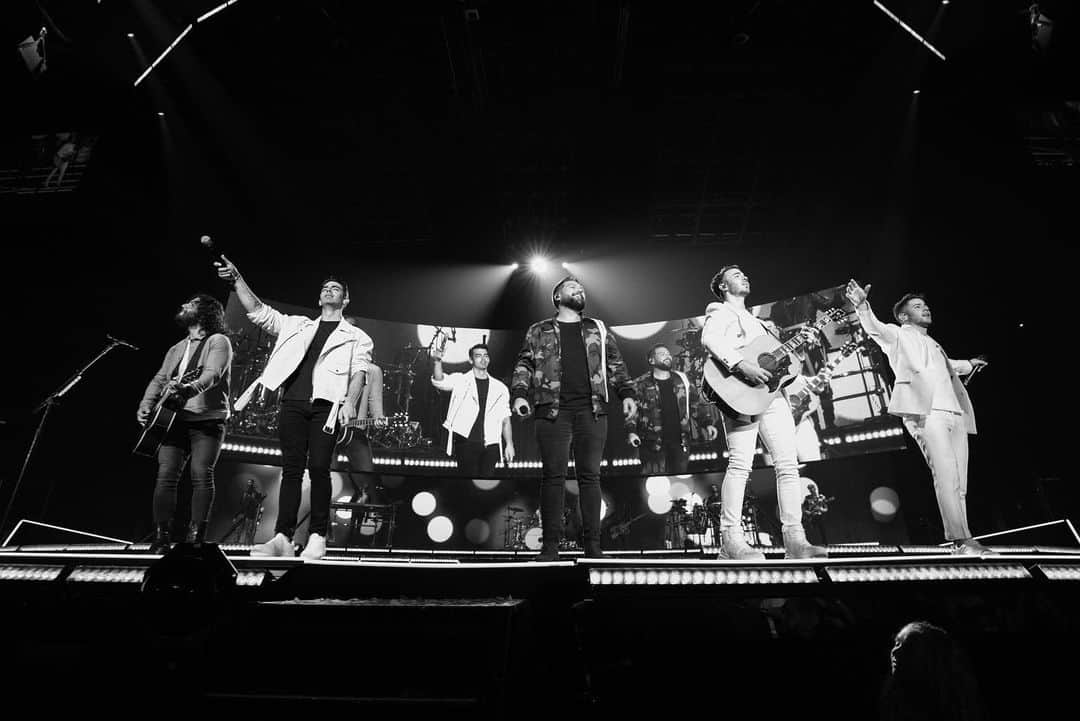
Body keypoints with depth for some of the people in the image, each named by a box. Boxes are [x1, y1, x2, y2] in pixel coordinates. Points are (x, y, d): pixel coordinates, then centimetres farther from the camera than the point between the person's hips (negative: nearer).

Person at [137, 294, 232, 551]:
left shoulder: (218, 341, 1)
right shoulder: (176, 349, 24)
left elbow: (212, 374, -16)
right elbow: (159, 379, 20)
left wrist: (189, 388, -35)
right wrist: (146, 405, 2)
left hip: (207, 421, -6)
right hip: (175, 419, 6)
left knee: (201, 475, -11)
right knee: (166, 474, -4)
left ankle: (195, 535, -5)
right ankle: (161, 535, 1)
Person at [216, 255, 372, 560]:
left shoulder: (356, 337, 14)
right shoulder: (296, 325, 23)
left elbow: (359, 371, 0)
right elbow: (257, 311, 19)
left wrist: (350, 402, -17)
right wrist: (237, 279, 8)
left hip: (326, 405, -3)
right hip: (293, 403, 3)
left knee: (318, 468, -9)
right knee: (291, 469, 0)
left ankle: (317, 537, -3)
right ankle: (283, 538, -1)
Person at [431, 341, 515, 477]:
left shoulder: (500, 388, 13)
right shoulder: (460, 380, 5)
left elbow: (505, 420, 13)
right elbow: (439, 381, -14)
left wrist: (509, 444, 3)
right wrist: (437, 361, -33)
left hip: (490, 445, 3)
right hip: (466, 443, -2)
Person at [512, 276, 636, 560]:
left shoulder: (598, 329, 21)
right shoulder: (539, 331, 16)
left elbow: (615, 364, 17)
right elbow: (524, 364, 9)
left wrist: (627, 393, 4)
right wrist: (520, 394, -7)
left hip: (592, 410, 2)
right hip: (552, 410, -1)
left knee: (590, 475, 0)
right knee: (553, 476, -3)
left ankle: (592, 544, 4)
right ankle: (550, 545, 1)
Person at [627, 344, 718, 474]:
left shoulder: (682, 381, 12)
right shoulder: (641, 384, 2)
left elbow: (698, 404, 15)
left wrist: (708, 423, 3)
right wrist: (631, 431, -15)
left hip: (680, 441, 4)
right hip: (653, 443, -3)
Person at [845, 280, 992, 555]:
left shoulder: (932, 344, 32)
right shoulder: (898, 335, 11)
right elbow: (875, 327, -12)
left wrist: (968, 364, 48)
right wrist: (862, 305, -29)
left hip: (955, 412, 8)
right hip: (926, 411, -8)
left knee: (959, 481, 3)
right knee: (946, 475, -18)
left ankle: (961, 540, 5)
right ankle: (961, 540, -19)